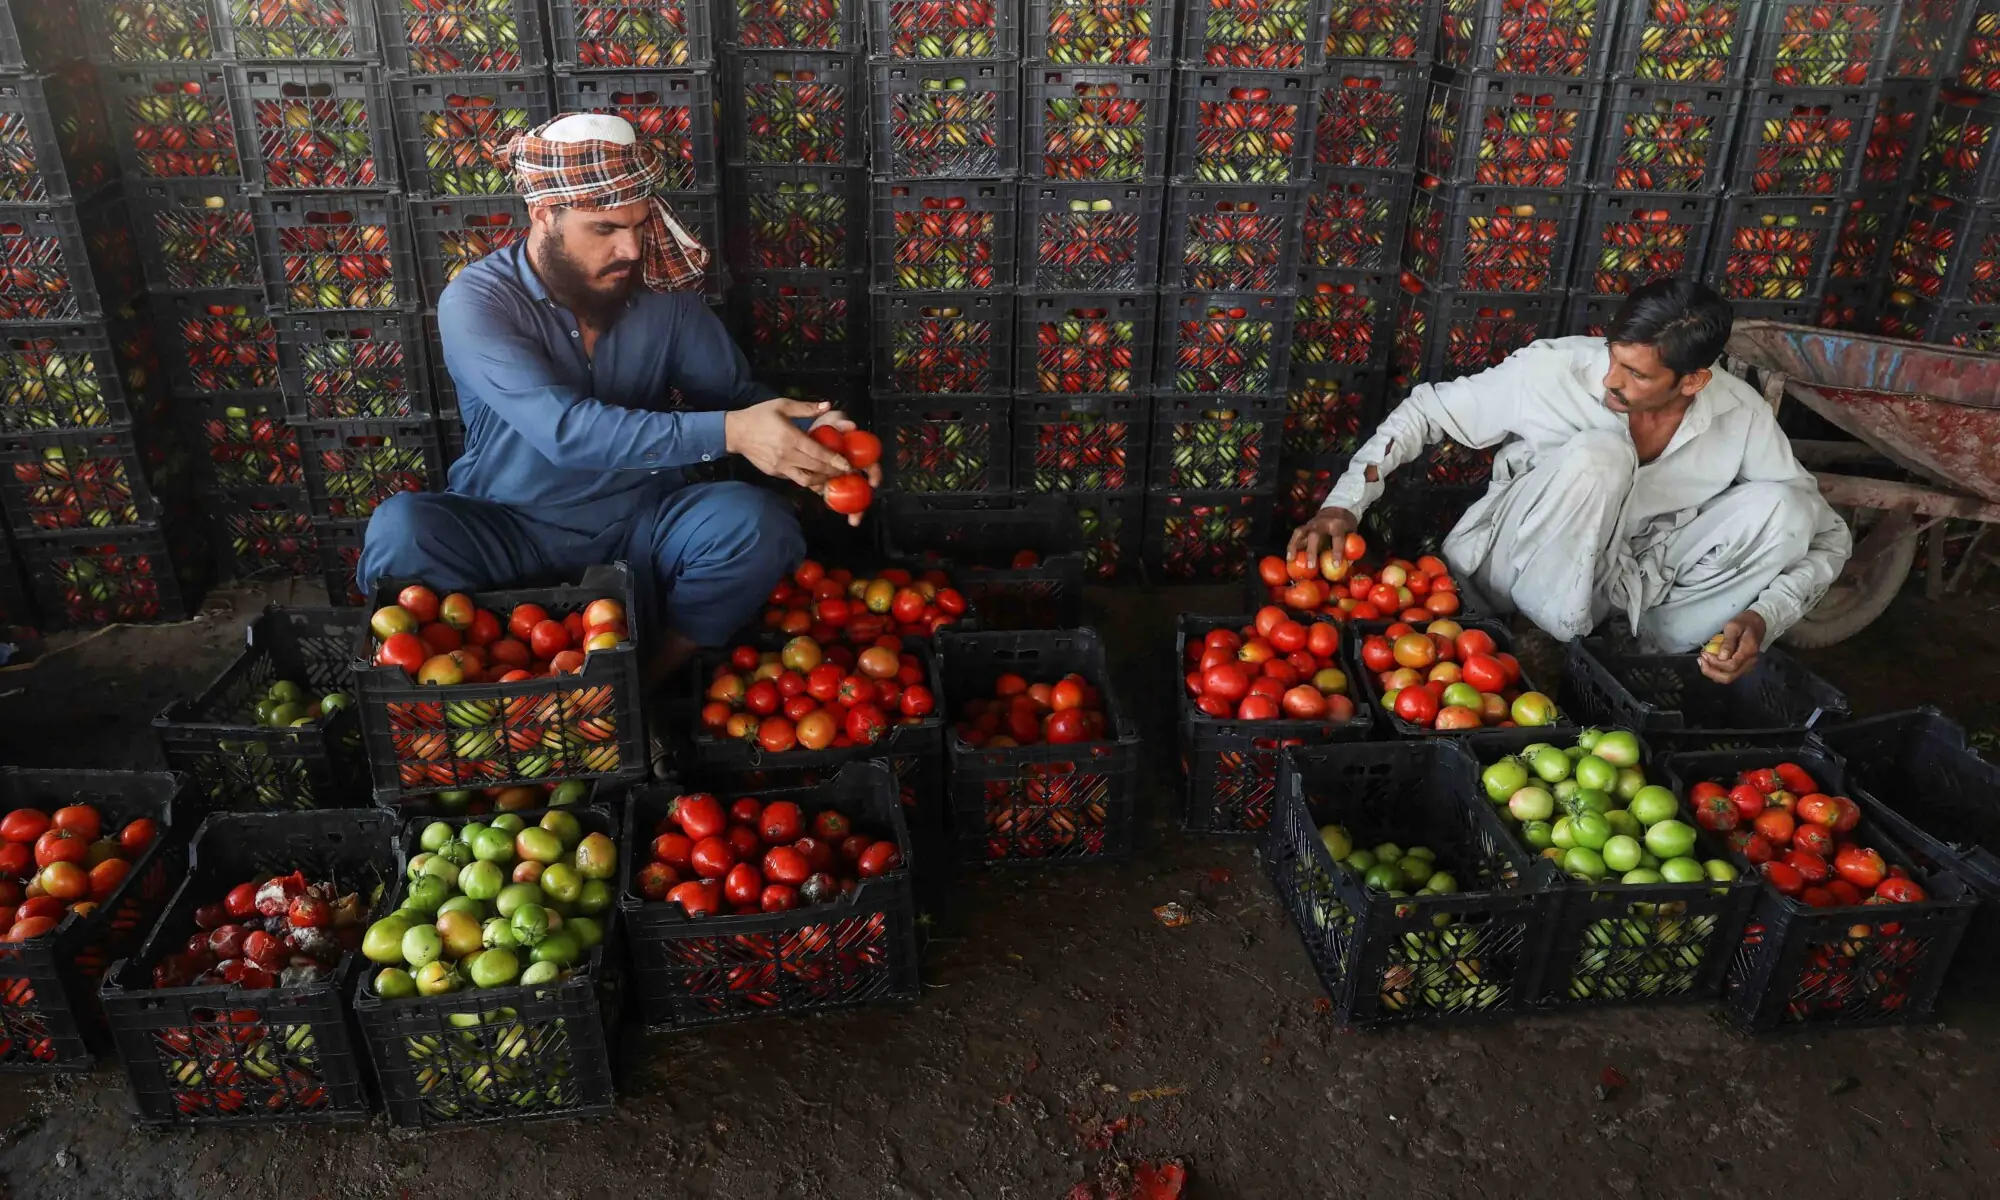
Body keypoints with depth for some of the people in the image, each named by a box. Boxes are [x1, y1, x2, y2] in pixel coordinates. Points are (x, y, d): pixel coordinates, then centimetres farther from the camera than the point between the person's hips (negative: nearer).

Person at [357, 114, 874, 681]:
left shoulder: (662, 290, -5)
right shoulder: (475, 301, -16)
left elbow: (735, 392, 2)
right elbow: (564, 430, -30)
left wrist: (805, 432, -22)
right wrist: (727, 433, -40)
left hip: (642, 524, 3)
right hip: (513, 533, -2)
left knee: (756, 523, -26)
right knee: (401, 530, -31)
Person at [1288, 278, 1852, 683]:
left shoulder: (1742, 418, -14)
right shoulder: (1554, 368, -21)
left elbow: (1827, 534, -5)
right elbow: (1426, 410, -9)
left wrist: (1762, 619, -25)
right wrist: (1345, 503, -21)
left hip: (1631, 584, 3)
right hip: (1514, 575, -3)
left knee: (1783, 507, -20)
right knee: (1597, 454, -34)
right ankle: (1543, 646, -19)